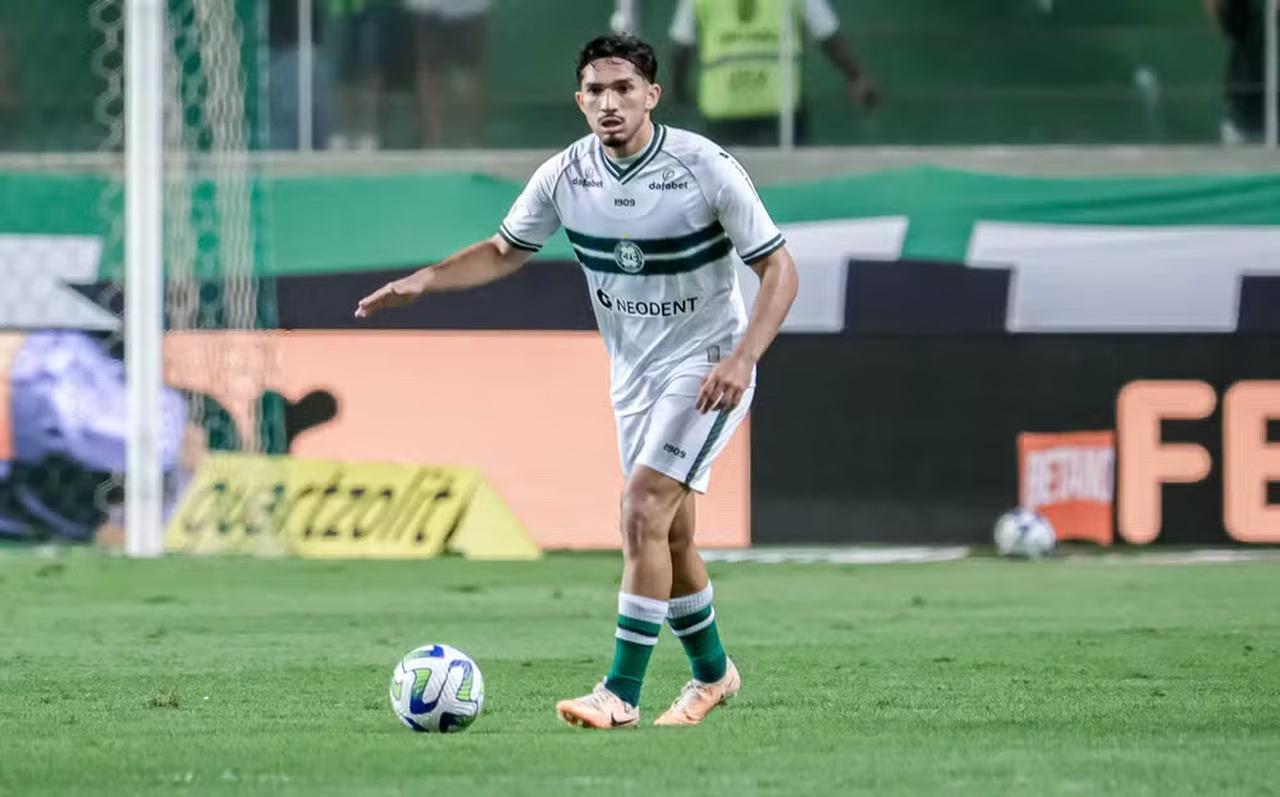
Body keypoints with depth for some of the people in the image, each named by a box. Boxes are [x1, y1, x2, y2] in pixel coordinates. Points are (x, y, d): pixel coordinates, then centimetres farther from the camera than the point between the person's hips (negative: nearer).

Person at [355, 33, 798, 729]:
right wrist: (421, 282, -7)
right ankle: (712, 671, 33)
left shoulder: (705, 169, -21)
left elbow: (778, 270, -15)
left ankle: (621, 693, -17)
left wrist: (741, 357, -28)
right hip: (633, 372, 6)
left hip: (707, 365, -6)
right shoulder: (566, 175, -7)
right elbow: (504, 251, 8)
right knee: (669, 534, 12)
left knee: (644, 509, -19)